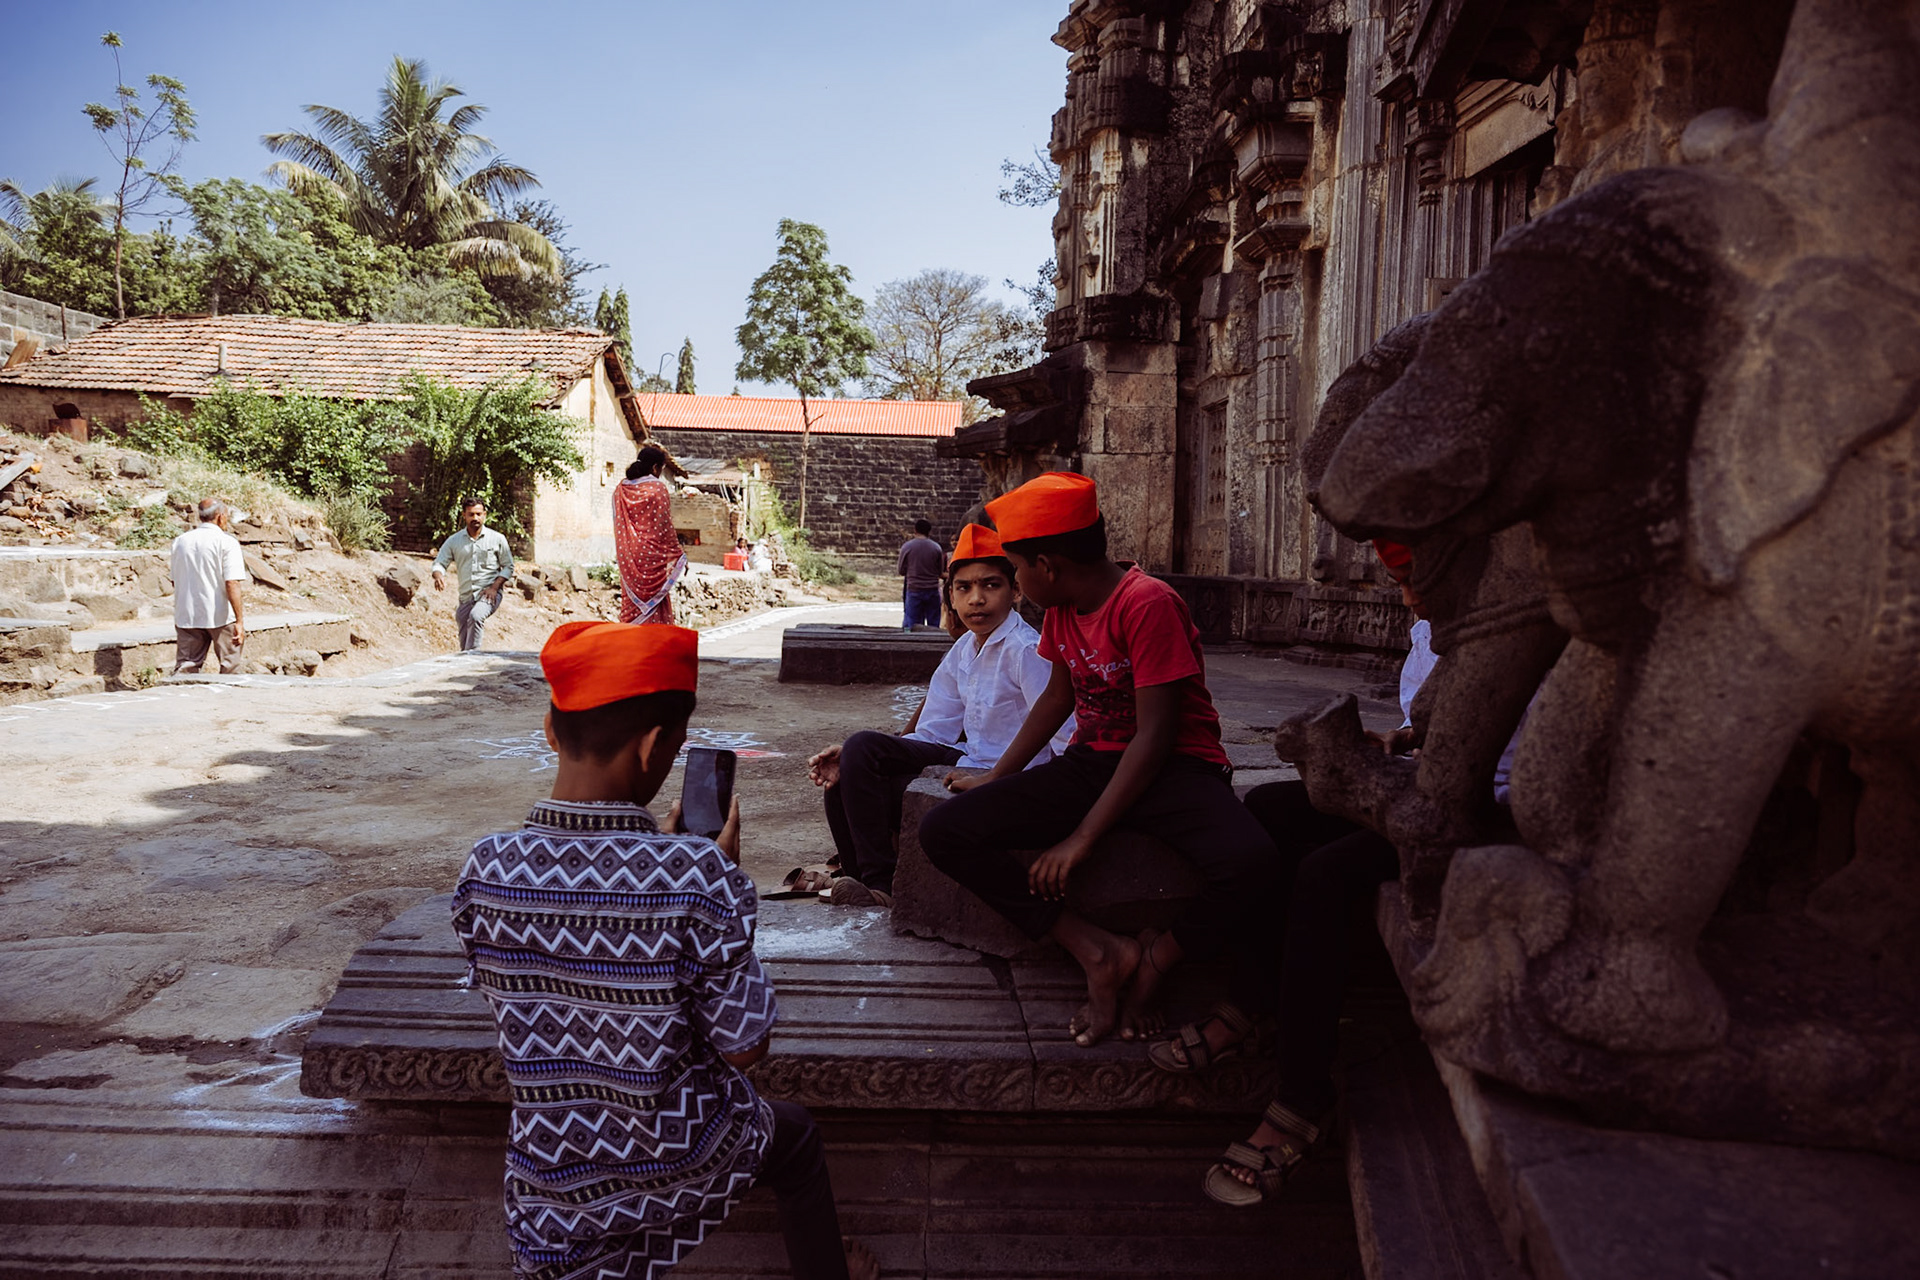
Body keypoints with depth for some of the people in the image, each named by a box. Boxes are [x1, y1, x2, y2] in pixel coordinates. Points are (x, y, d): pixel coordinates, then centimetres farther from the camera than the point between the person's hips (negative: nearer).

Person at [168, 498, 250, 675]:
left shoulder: (179, 542, 8)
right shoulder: (227, 542, -10)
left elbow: (175, 581, 15)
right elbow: (232, 584, -18)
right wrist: (240, 621, -18)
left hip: (186, 616, 5)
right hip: (221, 616, -5)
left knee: (185, 667, 6)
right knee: (230, 667, 8)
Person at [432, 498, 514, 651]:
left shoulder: (497, 539, 3)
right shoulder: (454, 541, 8)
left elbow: (508, 567, 6)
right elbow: (439, 562, 6)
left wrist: (494, 587, -9)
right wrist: (438, 576, -19)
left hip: (489, 594, -4)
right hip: (466, 597, 4)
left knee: (476, 616, -34)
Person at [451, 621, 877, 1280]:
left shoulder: (484, 871, -16)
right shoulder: (701, 878, -28)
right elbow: (744, 1049, -17)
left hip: (549, 1184, 2)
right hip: (687, 1163, -1)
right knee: (796, 1134, 31)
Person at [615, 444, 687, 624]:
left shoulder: (620, 489, 6)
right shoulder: (658, 488, -10)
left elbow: (618, 525, 11)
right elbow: (665, 526, -9)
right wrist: (678, 554, -1)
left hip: (628, 558, 5)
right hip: (652, 556, -5)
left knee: (630, 605, 9)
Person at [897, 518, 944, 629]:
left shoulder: (906, 546, -4)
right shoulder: (936, 547, -1)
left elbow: (901, 571, 1)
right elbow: (940, 571, 6)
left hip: (914, 591, -1)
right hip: (933, 590, 1)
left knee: (913, 625, 2)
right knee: (933, 625, 6)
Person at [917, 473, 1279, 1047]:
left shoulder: (1149, 603, -19)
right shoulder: (1061, 608, 6)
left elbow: (1156, 735, -22)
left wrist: (1082, 838, -23)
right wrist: (996, 778, 18)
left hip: (1176, 768, -6)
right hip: (1091, 762, 7)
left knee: (1248, 859, -39)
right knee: (943, 830, -13)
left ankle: (1154, 962, -9)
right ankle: (1099, 952, -12)